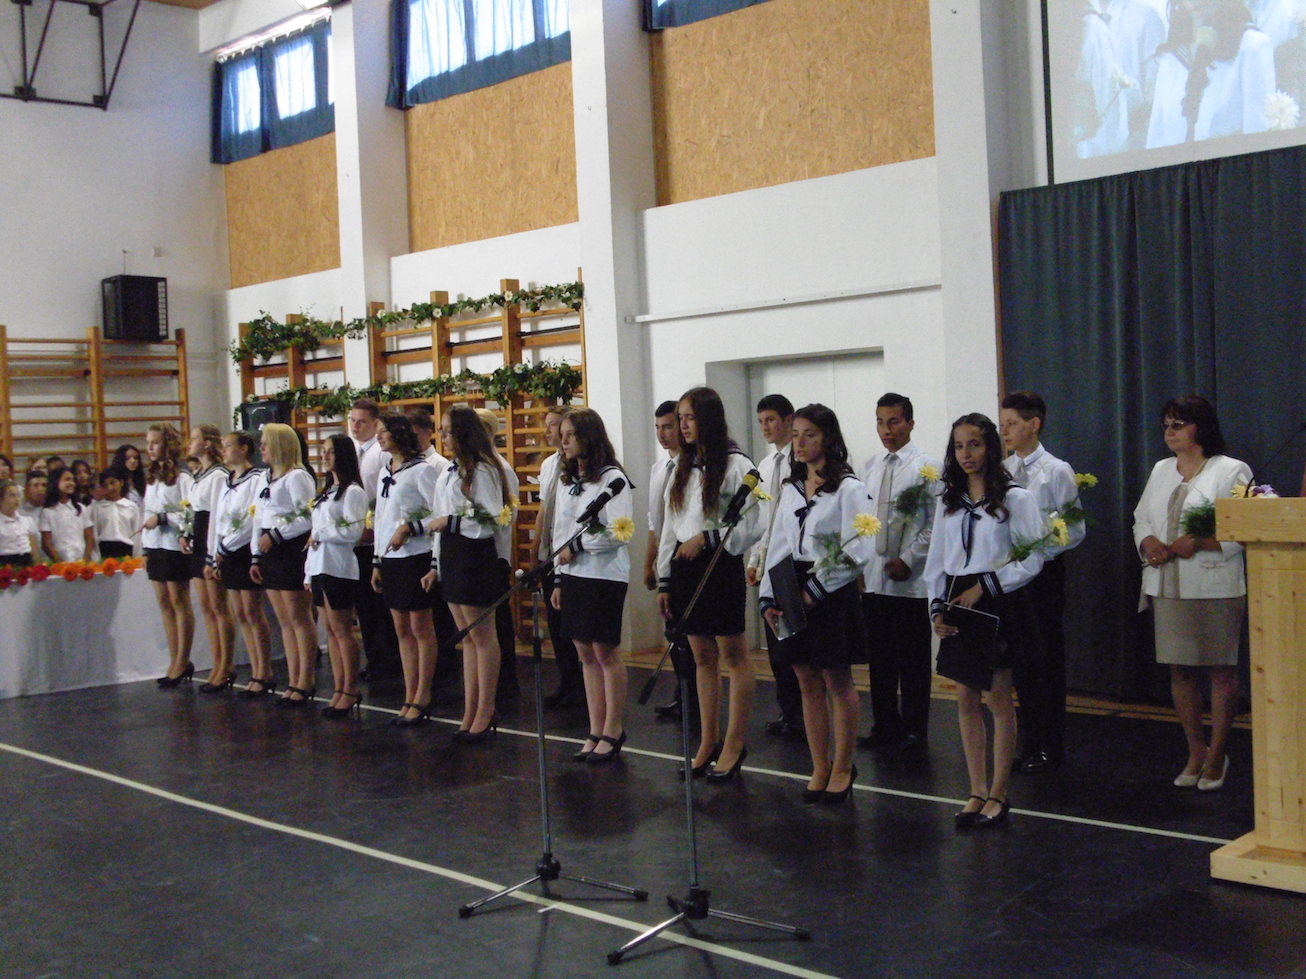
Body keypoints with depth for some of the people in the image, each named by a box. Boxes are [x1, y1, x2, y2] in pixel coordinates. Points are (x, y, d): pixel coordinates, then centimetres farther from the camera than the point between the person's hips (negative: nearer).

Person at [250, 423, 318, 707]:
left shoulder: (296, 476, -9)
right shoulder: (267, 478, 18)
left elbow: (307, 517, -18)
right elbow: (259, 520, 20)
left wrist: (275, 535, -15)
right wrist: (255, 556, 17)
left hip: (292, 551, -9)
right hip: (271, 554, 9)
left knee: (300, 619, -4)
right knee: (285, 622, 10)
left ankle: (305, 682, 1)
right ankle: (293, 682, 15)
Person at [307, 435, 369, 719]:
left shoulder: (353, 492, -7)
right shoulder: (327, 491, 19)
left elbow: (353, 531, -16)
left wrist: (320, 535, -9)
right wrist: (309, 572, 16)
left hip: (339, 568, -8)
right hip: (320, 567, 8)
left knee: (342, 630, -5)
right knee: (331, 631, 7)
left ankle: (351, 691, 0)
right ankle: (339, 690, 11)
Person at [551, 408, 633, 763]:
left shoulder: (612, 478, -9)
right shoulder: (566, 481, 14)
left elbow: (619, 532, -17)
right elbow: (560, 531, 16)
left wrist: (578, 546, -12)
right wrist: (559, 580, 13)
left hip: (604, 576, -7)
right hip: (573, 575, 8)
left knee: (605, 651, -2)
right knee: (585, 654, 9)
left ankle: (613, 730, 9)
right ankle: (596, 732, 16)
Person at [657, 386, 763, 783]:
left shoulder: (737, 466, -8)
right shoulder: (682, 468, 13)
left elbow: (751, 527, -13)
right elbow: (670, 527, 14)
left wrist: (707, 538, -19)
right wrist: (664, 579, 11)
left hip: (722, 567, -7)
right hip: (684, 568, 7)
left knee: (733, 653, 2)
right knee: (702, 657, 12)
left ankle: (734, 743, 10)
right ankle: (708, 742, 20)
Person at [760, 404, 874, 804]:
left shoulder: (848, 488, -8)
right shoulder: (791, 488, 12)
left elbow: (858, 550, -15)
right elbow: (778, 546, 12)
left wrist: (816, 589, -17)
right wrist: (769, 596, 3)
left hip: (831, 592, -6)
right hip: (793, 593, 6)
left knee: (837, 681, 4)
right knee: (808, 683, 11)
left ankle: (842, 767, 17)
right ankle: (820, 769, 21)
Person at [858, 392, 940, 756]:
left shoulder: (925, 468, -5)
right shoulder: (869, 467, 11)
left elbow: (934, 524, -8)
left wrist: (908, 560, -13)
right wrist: (859, 562, 6)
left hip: (909, 580, -5)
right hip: (872, 576, 5)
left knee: (913, 658, 3)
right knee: (880, 656, 11)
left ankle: (914, 730, 12)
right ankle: (885, 726, 22)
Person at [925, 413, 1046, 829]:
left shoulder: (1015, 499, -5)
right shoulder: (948, 502, 11)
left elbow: (1032, 559, -10)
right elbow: (936, 561, 14)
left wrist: (985, 586, -15)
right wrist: (937, 607, 2)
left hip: (999, 604, -5)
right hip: (958, 605, 5)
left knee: (999, 699, 0)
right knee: (966, 699, 7)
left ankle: (998, 794, 10)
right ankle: (978, 791, 15)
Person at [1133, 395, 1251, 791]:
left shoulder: (1231, 471, -3)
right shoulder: (1161, 470, 16)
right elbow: (1141, 518, 16)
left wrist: (1198, 543, -21)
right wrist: (1149, 543, -5)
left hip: (1214, 586, -6)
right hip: (1168, 586, 6)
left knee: (1221, 670, 1)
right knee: (1179, 670, 9)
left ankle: (1216, 756, 11)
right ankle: (1196, 752, 21)